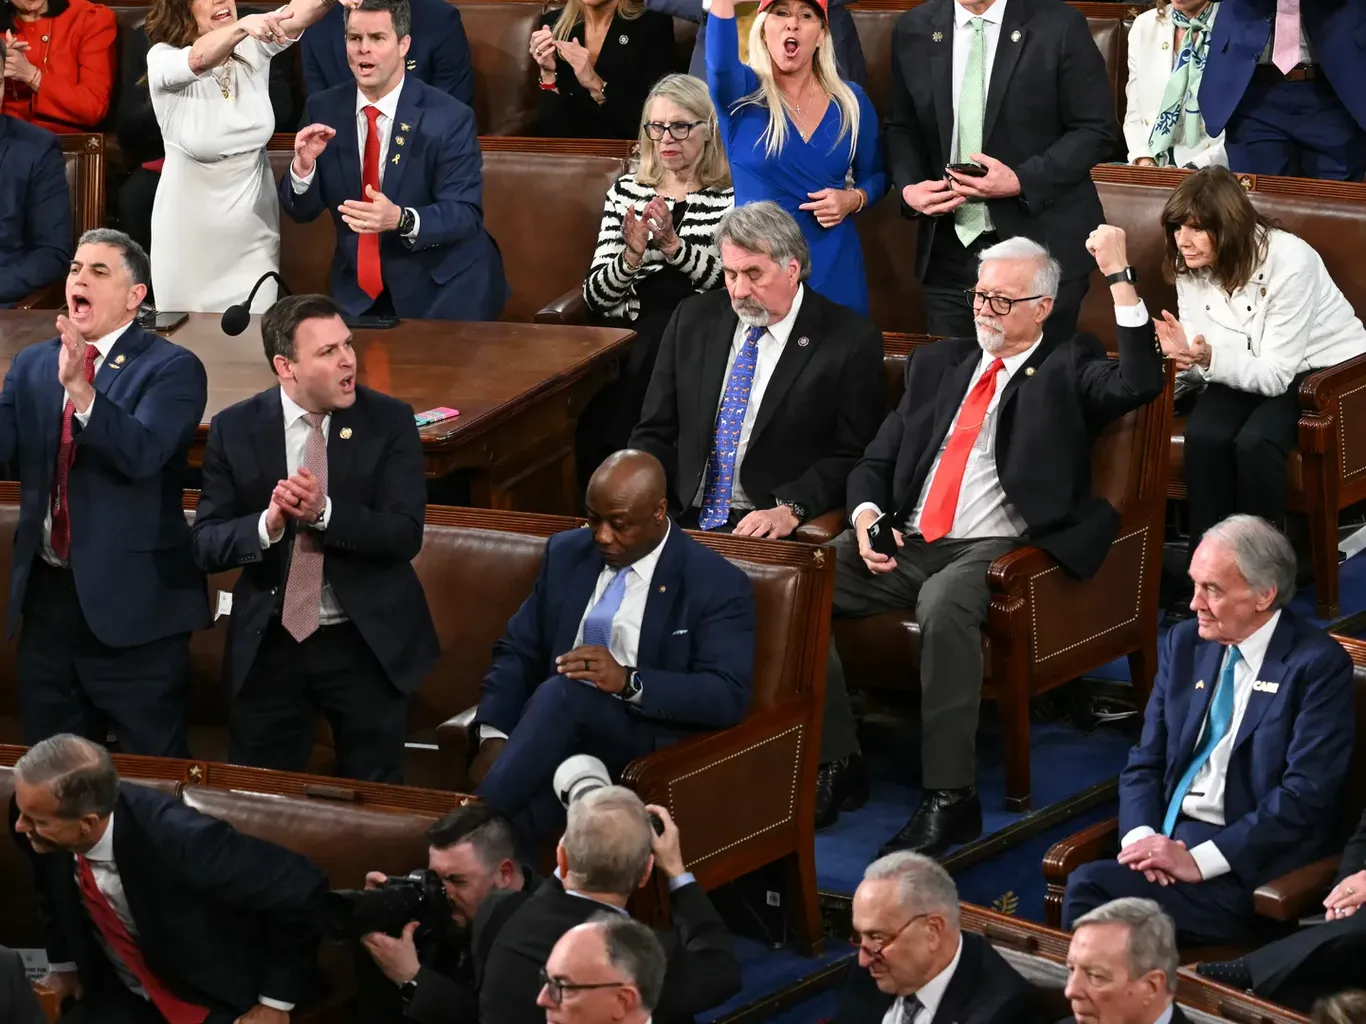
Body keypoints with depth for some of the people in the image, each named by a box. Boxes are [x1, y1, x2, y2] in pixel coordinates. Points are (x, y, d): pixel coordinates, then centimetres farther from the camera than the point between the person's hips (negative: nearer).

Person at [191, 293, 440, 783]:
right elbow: (206, 544, -5)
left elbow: (406, 534, -13)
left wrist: (325, 513, -27)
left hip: (369, 642, -1)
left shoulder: (389, 421, -6)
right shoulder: (234, 430, -3)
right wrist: (267, 524, -25)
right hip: (268, 646, 1)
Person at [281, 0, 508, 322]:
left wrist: (401, 219, -36)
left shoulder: (449, 118, -14)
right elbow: (301, 211, 0)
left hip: (444, 291, -3)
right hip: (359, 291, 3)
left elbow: (466, 214, -18)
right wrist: (303, 166, -22)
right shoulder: (324, 110, -3)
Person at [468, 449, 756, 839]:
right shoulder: (567, 553, 14)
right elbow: (517, 653, 13)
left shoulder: (716, 584, -1)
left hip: (648, 752, -4)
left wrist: (629, 680, -25)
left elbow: (728, 696, -11)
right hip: (558, 743, 4)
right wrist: (494, 736, -7)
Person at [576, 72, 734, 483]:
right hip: (626, 342, 2)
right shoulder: (626, 191, 16)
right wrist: (632, 256, -10)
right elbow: (595, 297, 10)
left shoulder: (732, 197, 8)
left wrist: (673, 244, -17)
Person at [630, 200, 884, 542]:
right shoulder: (693, 319, 12)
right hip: (682, 519, 4)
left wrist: (790, 510, -18)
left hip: (769, 530, -4)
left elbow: (854, 456, -4)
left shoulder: (851, 341, -2)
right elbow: (654, 433, 14)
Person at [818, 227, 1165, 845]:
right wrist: (867, 515, -2)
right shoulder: (938, 364, 23)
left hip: (997, 549, -5)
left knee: (944, 599, -38)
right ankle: (835, 761, -9)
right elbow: (876, 461, 21)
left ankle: (950, 797, -34)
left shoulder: (1066, 370, 9)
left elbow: (1140, 384, -13)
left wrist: (1119, 277, -15)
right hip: (909, 542, 5)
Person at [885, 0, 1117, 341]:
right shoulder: (915, 30, 6)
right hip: (950, 248, 4)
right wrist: (909, 187, -5)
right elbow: (901, 128, 15)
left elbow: (1097, 131, -6)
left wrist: (1022, 181, -17)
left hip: (1040, 242, -3)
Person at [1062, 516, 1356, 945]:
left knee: (1091, 886, -27)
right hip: (1167, 840, 6)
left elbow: (1305, 796, -13)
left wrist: (1198, 861, -19)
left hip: (1249, 865, -5)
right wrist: (1142, 838, -7)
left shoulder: (1319, 664, -6)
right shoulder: (1183, 645, 13)